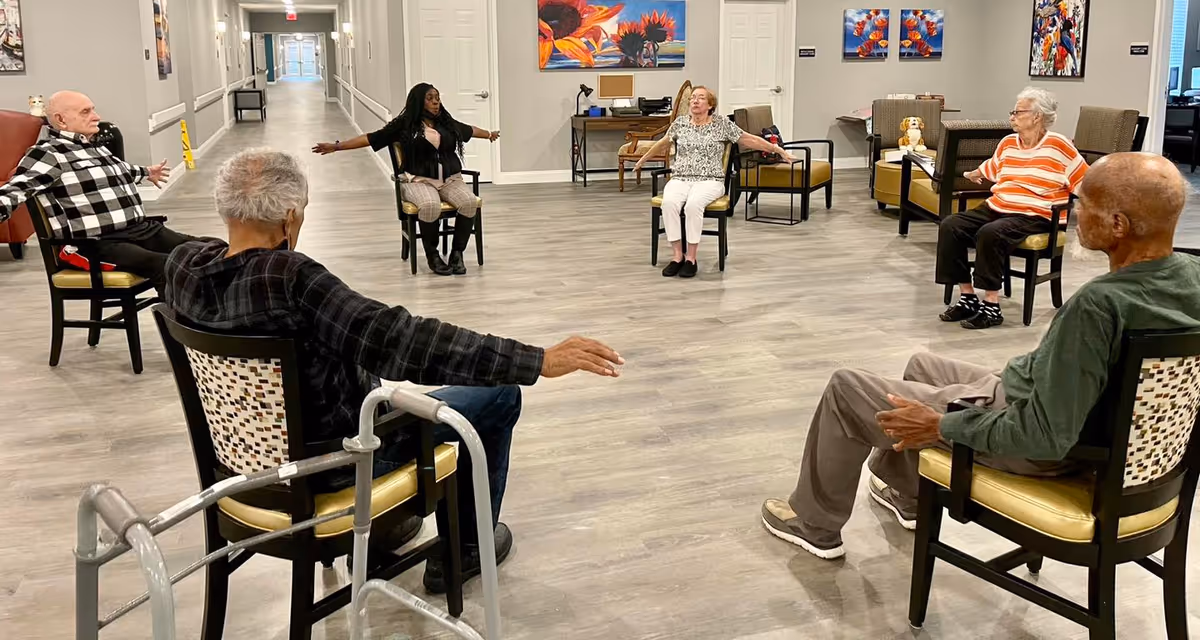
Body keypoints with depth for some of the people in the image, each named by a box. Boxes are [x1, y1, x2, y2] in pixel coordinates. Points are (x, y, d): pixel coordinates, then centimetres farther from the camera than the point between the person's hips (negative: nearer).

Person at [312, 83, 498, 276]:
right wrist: (337, 146, -1)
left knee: (469, 202, -28)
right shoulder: (404, 124, 4)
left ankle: (457, 253, -14)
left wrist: (489, 134, 51)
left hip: (450, 179, 4)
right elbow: (372, 138, 3)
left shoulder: (447, 122, 15)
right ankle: (432, 255, -15)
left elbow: (469, 130, 35)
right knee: (430, 206, -37)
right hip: (418, 181, -4)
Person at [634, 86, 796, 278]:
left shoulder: (722, 124, 4)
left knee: (693, 205, -36)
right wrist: (643, 159, 40)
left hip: (709, 181, -2)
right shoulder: (680, 122, 12)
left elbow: (750, 140, 7)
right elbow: (663, 143, 28)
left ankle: (691, 258, -25)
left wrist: (779, 150, 6)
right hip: (680, 179, 3)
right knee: (669, 203, -33)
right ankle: (677, 255, -24)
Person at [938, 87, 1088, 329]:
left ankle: (991, 306, -27)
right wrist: (974, 175, 31)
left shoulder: (1058, 146, -3)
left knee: (990, 234, -36)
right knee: (950, 226, -16)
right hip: (995, 208, 7)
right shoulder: (1007, 143, 14)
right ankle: (967, 297, -13)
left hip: (1033, 217, -7)